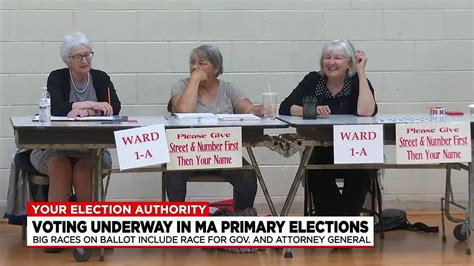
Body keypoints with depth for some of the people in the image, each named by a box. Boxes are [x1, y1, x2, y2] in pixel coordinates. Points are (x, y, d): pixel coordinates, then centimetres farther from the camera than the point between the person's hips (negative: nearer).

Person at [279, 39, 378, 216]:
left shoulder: (358, 83, 0)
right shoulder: (313, 80, 6)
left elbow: (366, 112, -21)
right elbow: (285, 108, -4)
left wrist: (361, 71, -14)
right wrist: (312, 110, -23)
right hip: (321, 154, 1)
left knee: (359, 172, -31)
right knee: (317, 174, -30)